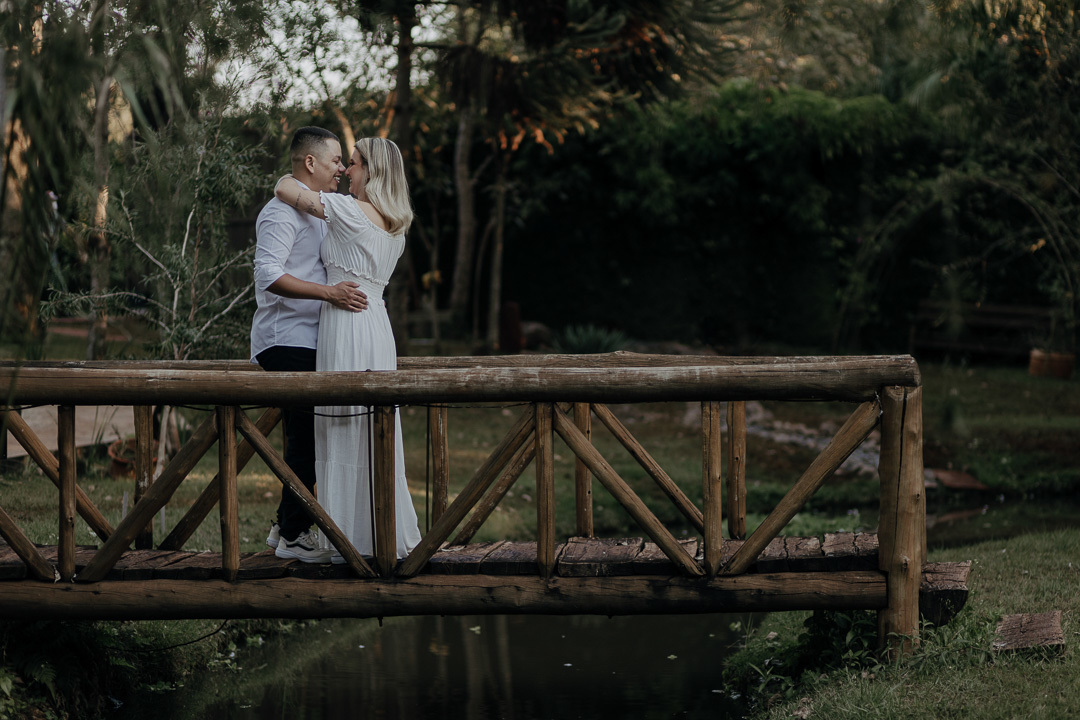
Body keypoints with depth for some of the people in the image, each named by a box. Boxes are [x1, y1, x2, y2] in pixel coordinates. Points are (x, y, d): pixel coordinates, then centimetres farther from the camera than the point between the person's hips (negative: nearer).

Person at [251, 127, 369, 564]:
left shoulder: (316, 211, 21)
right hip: (287, 342, -10)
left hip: (307, 341, 10)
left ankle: (286, 527, 19)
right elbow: (268, 275, -24)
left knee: (307, 437, 11)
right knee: (305, 437, -10)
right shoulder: (283, 210, -12)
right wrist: (328, 292, -28)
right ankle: (294, 536, -5)